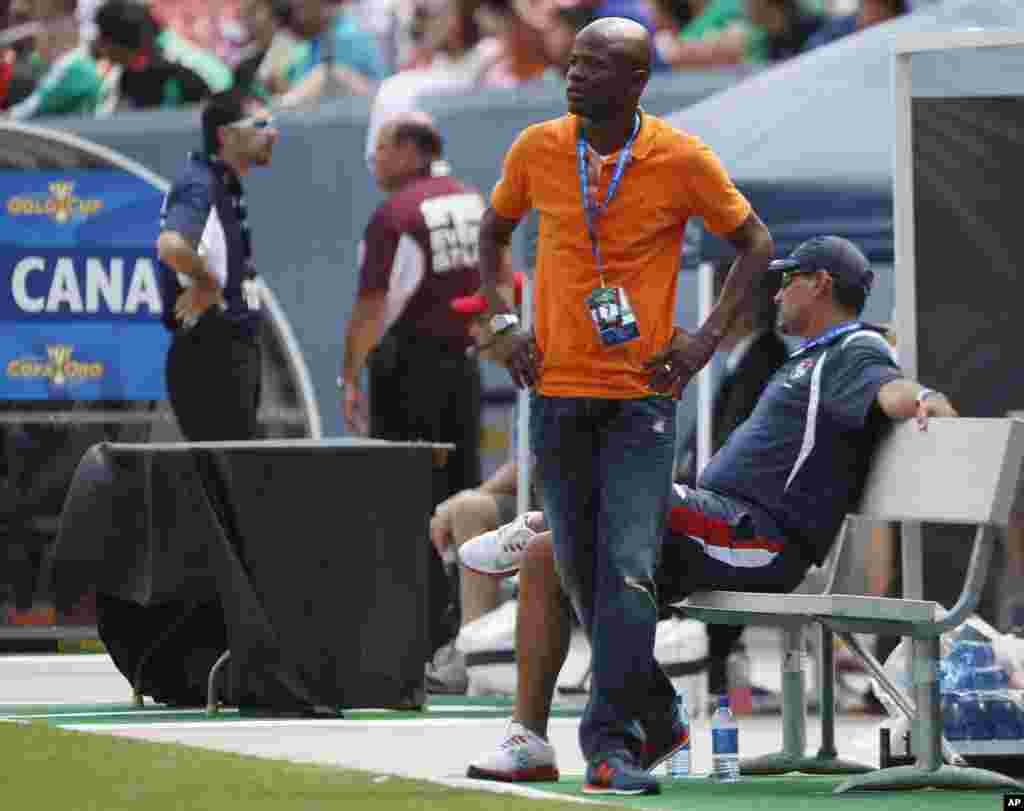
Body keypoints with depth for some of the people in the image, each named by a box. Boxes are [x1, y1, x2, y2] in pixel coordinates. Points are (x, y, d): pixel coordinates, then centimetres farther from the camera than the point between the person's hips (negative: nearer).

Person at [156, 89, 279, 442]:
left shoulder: (227, 187, 16)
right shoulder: (199, 185, -16)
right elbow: (170, 245, -36)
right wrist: (208, 282, -20)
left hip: (235, 350, 10)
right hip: (211, 355, -10)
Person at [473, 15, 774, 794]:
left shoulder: (683, 160, -7)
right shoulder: (537, 149, 0)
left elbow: (754, 242, 5)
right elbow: (494, 231, 18)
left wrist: (707, 337, -4)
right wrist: (503, 322, 5)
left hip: (642, 395, -3)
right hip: (558, 390, 3)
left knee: (628, 570, -13)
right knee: (581, 570, 9)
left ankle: (611, 741, -14)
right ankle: (646, 701, 27)